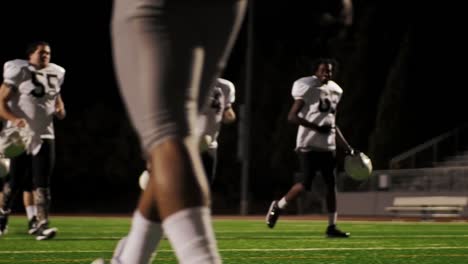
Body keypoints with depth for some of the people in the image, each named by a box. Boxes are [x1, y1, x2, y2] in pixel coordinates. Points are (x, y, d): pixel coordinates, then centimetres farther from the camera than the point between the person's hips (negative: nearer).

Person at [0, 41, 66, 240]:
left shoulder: (55, 75, 11)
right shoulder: (18, 73, -8)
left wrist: (60, 110, 3)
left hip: (45, 135, 4)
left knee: (42, 182, -5)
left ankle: (42, 224, -11)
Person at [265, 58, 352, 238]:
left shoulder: (335, 91, 14)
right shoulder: (308, 90, -9)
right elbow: (292, 117, -15)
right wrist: (317, 127, -21)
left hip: (328, 146, 7)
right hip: (309, 144, -7)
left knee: (331, 184, 2)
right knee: (305, 183, -11)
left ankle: (332, 226, 5)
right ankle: (278, 207, 13)